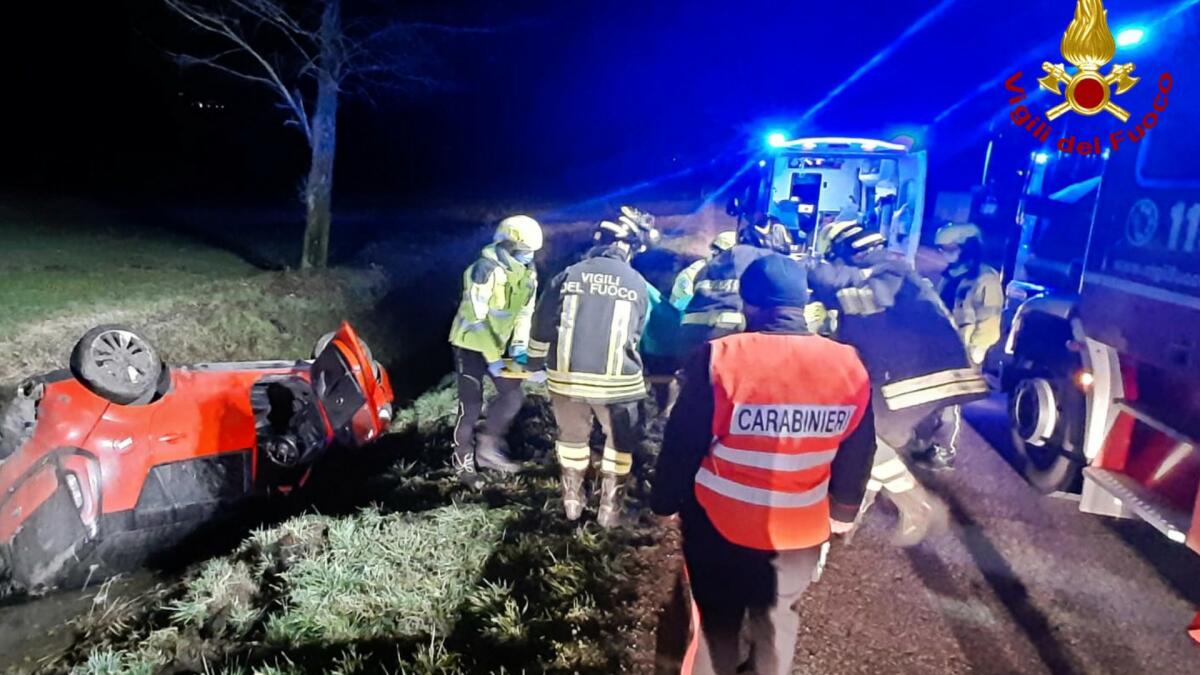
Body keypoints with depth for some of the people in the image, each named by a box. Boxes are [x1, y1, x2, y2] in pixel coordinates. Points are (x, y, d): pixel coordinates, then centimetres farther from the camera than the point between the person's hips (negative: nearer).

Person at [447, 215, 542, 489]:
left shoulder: (528, 272, -2)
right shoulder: (485, 270, -26)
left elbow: (525, 311, 3)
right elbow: (478, 318, -26)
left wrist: (519, 344, -11)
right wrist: (492, 358, -24)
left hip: (499, 344, 7)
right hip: (472, 344, -7)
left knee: (513, 394, -1)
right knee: (471, 405, -3)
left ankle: (487, 447, 13)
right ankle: (463, 461, 12)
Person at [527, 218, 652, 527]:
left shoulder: (569, 275, 0)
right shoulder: (637, 283, 0)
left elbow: (542, 324, 5)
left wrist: (536, 363, 20)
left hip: (566, 375, 2)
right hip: (616, 379, -2)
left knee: (572, 435, 22)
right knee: (620, 441, 18)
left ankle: (572, 501, 33)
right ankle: (609, 508, 20)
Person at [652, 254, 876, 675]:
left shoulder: (720, 359, -22)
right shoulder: (850, 367, -10)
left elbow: (683, 444, -13)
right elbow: (857, 458, 2)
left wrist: (666, 501, 3)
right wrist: (844, 512, 19)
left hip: (720, 524, -2)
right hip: (801, 530, 3)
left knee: (717, 618, 20)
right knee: (779, 616, 26)